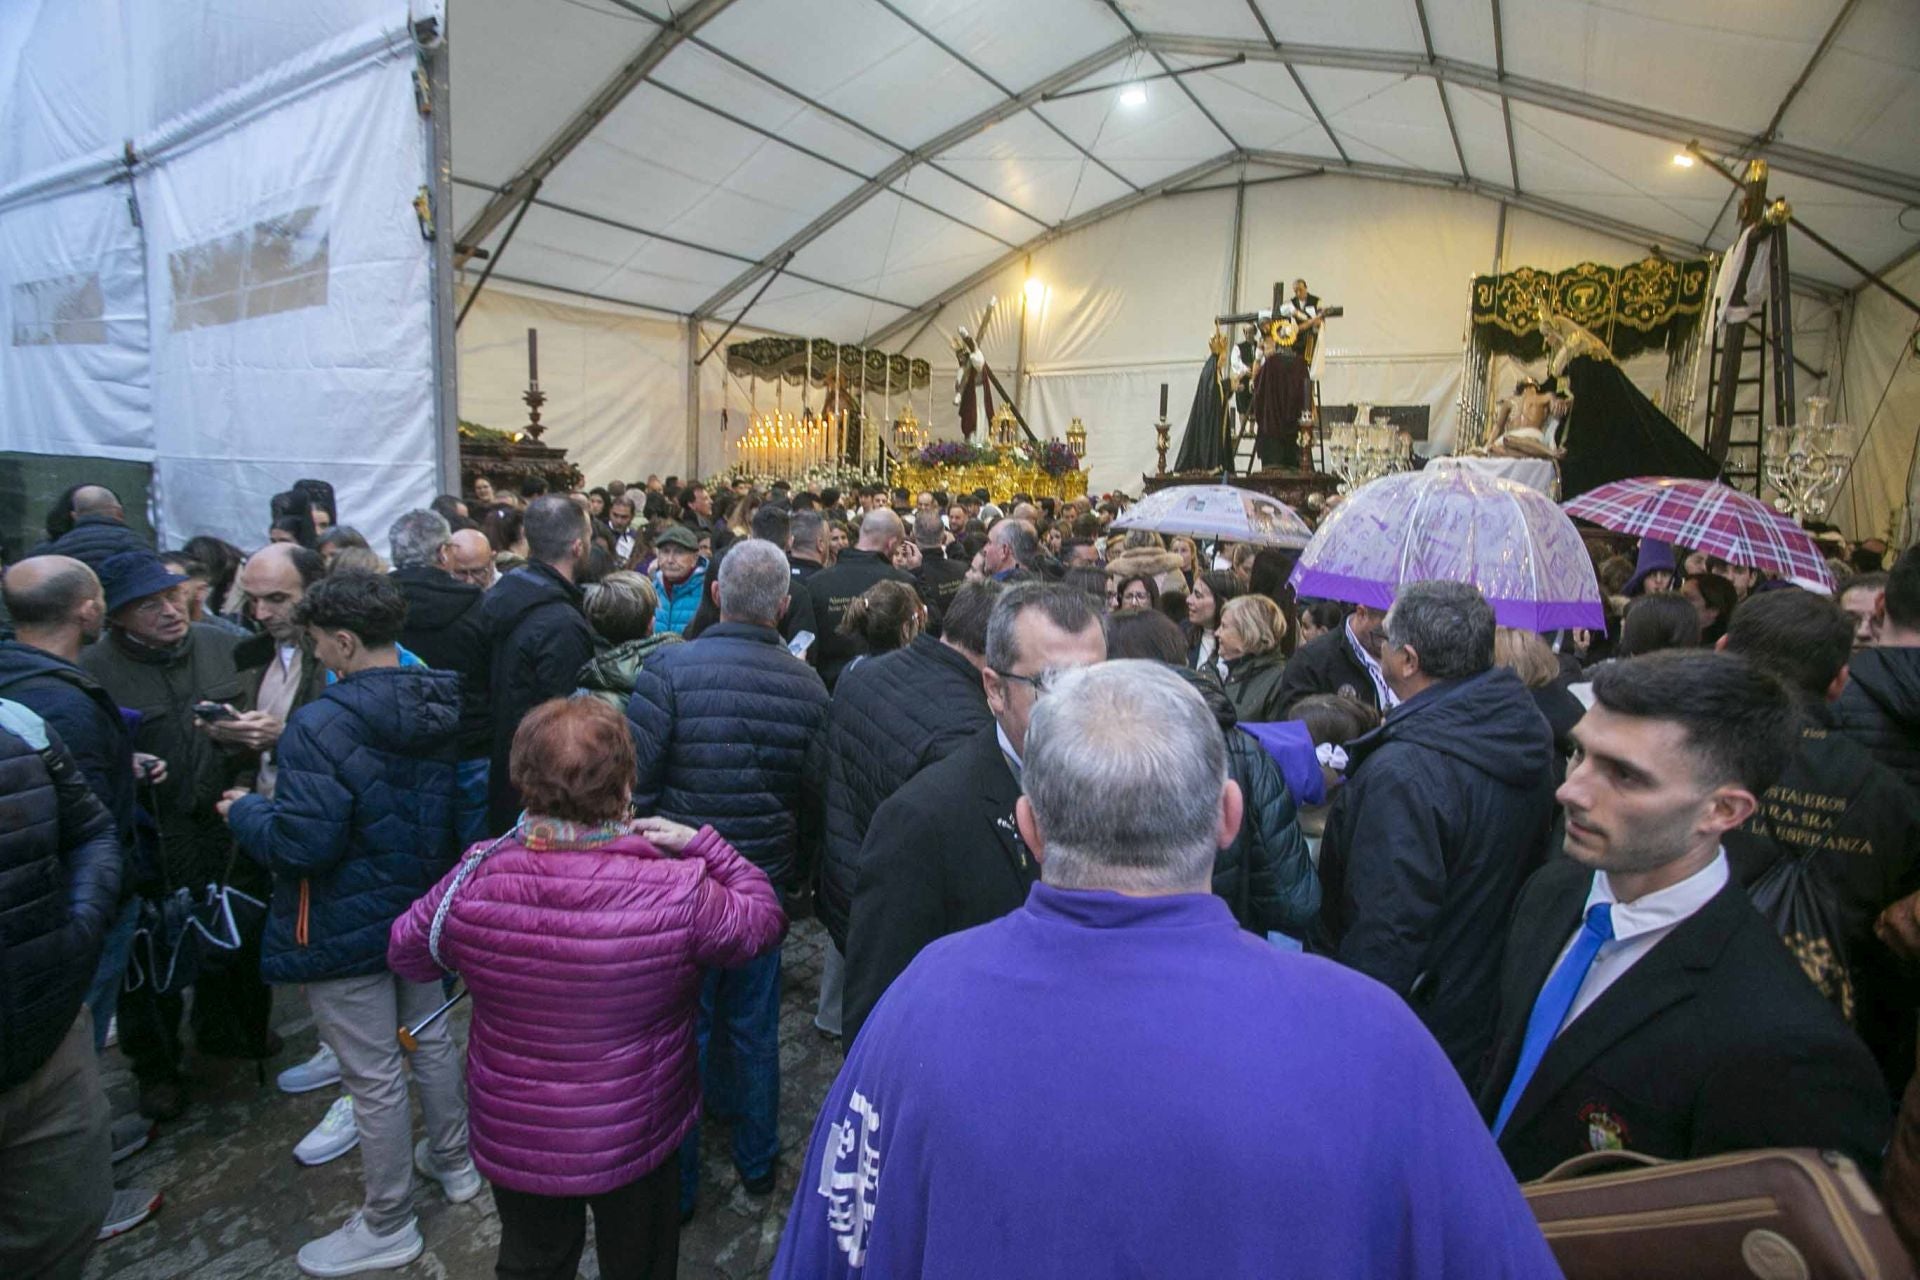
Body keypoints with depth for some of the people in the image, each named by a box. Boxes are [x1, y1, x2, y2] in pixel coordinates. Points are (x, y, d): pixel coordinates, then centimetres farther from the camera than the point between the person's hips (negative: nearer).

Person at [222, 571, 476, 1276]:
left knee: (373, 1075, 8)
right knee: (430, 1037, 24)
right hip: (423, 907, 7)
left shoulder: (321, 725, -25)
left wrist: (245, 810, -6)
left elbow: (299, 842, -26)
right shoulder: (441, 708, -3)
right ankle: (453, 1160, 44)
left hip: (346, 927, -7)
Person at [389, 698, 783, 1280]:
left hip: (511, 1140, 2)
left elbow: (406, 953, -3)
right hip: (635, 1143, -2)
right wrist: (703, 844, -9)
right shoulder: (676, 892, -31)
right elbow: (763, 920, -12)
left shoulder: (474, 881, -24)